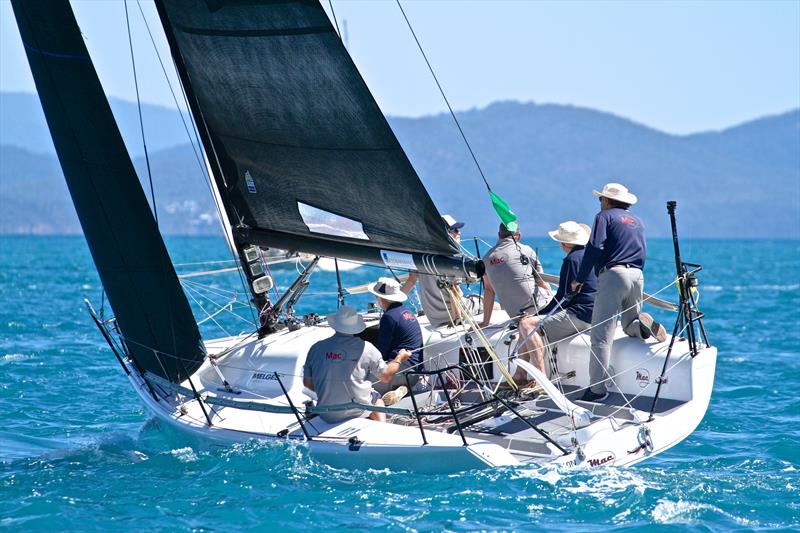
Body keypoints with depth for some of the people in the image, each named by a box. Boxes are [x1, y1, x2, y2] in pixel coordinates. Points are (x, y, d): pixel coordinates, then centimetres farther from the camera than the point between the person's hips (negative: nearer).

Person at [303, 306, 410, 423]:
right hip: (358, 412, -2)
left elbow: (307, 382, 4)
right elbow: (385, 377, 2)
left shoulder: (316, 348, -5)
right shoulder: (365, 348, -11)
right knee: (376, 397, 29)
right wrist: (399, 359, 21)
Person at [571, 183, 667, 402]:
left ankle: (597, 388, -13)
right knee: (631, 326, 24)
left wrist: (580, 279, -5)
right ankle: (644, 325, -12)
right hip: (637, 276, 6)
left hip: (613, 274, -6)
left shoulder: (605, 216, 4)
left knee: (601, 335, -7)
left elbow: (594, 249, -8)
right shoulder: (637, 222, 26)